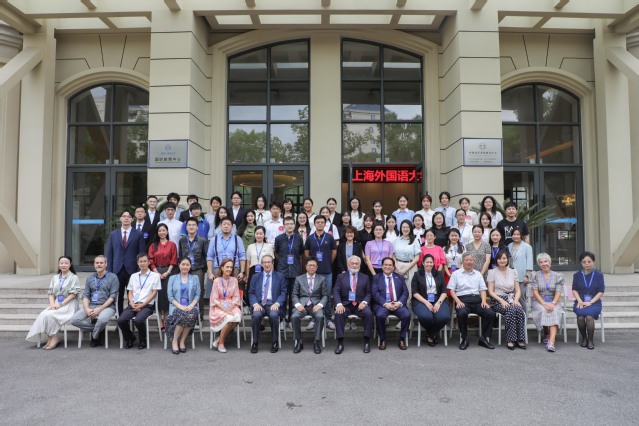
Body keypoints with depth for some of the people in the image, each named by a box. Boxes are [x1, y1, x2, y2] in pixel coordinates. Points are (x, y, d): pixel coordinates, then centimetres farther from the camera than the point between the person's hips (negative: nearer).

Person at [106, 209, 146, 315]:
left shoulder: (138, 235, 4)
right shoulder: (113, 234, 12)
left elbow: (142, 254, 1)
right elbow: (109, 254, 9)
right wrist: (109, 271, 2)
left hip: (132, 270, -2)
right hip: (117, 270, 2)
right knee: (119, 297, 7)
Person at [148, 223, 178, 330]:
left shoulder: (172, 245, 5)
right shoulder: (153, 246, 11)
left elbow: (173, 261, 0)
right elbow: (151, 261, 5)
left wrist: (167, 272, -10)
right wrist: (157, 273, -8)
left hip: (169, 272, -1)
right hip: (156, 272, 2)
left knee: (167, 294, -4)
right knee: (158, 295, -1)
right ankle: (160, 321, 3)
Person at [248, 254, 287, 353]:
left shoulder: (280, 276, 13)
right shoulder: (255, 277, 18)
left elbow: (283, 293, 5)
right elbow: (251, 293, 10)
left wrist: (277, 303, -13)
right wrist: (255, 304, -10)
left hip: (273, 304, -1)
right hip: (259, 304, 1)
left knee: (273, 315, -34)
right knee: (256, 315, -32)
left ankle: (274, 343, -15)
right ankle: (255, 343, -15)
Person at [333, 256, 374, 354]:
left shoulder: (365, 277, 15)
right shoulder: (341, 276, 13)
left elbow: (368, 293, 10)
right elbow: (336, 292, 3)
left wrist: (364, 302, -11)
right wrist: (339, 304, -15)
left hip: (360, 305, 0)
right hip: (345, 304, 0)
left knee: (368, 313, -30)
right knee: (338, 314, -31)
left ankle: (367, 341, -18)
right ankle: (340, 342, -23)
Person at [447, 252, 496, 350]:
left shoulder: (478, 274, 23)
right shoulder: (456, 274, 13)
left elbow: (483, 289, 16)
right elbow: (451, 290, 5)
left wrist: (484, 301, -3)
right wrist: (458, 301, -10)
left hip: (477, 299, 3)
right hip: (463, 299, -3)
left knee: (491, 313, -24)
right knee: (462, 313, -36)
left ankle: (484, 338, -5)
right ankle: (464, 339, -15)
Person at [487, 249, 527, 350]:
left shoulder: (513, 272, 16)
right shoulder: (492, 272, 5)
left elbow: (518, 290, 12)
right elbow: (490, 291, -1)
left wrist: (516, 300, -8)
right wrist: (502, 301, -15)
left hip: (511, 299, 3)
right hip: (497, 301, -3)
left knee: (520, 311, -30)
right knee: (511, 310, -34)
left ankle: (520, 339, -24)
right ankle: (511, 340, -28)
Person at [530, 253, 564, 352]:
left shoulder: (558, 276, 7)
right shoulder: (536, 275, 5)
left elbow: (558, 293, -2)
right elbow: (535, 292, -3)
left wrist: (553, 304, -20)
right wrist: (544, 304, -17)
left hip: (554, 302, 0)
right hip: (539, 301, 0)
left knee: (554, 312, -32)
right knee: (543, 311, -33)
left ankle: (551, 342, -45)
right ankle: (546, 334, -8)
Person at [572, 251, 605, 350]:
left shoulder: (599, 275, 5)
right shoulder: (577, 275, 11)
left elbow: (601, 291, 1)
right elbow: (574, 290, 9)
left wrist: (590, 302, -10)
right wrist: (580, 301, -8)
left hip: (594, 303, -1)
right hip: (580, 302, 1)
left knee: (589, 316, -32)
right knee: (580, 316, -29)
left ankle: (591, 340, -12)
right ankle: (584, 338, -5)